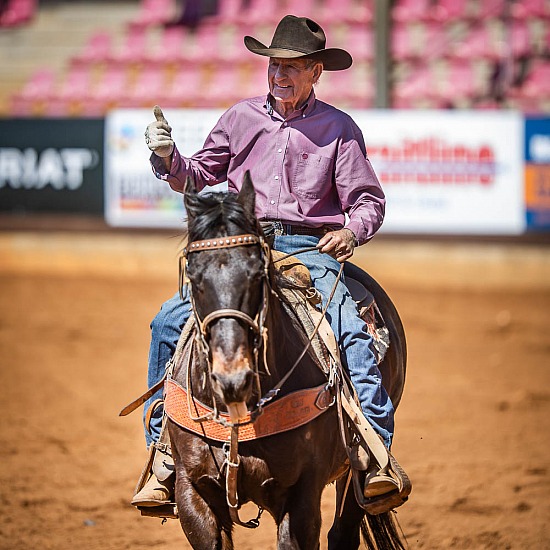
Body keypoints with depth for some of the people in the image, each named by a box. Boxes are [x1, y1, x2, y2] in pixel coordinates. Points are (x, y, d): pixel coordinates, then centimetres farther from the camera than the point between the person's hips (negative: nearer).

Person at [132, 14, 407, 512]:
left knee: (351, 331, -29)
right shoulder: (243, 118, 14)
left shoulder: (338, 128, 6)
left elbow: (369, 200, 6)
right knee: (170, 322, -15)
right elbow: (199, 175, 18)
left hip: (309, 249, -3)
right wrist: (168, 157, -3)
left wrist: (352, 231, -16)